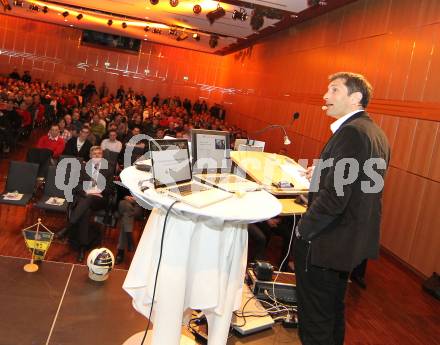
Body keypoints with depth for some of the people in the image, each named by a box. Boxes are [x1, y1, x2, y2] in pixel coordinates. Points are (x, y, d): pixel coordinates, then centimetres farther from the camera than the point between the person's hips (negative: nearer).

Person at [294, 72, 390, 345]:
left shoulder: (351, 132, -22)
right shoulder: (376, 133, 8)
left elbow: (334, 195, -27)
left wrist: (304, 230, -14)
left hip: (325, 243, -9)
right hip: (354, 240, 10)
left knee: (315, 317, 7)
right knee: (333, 310, 25)